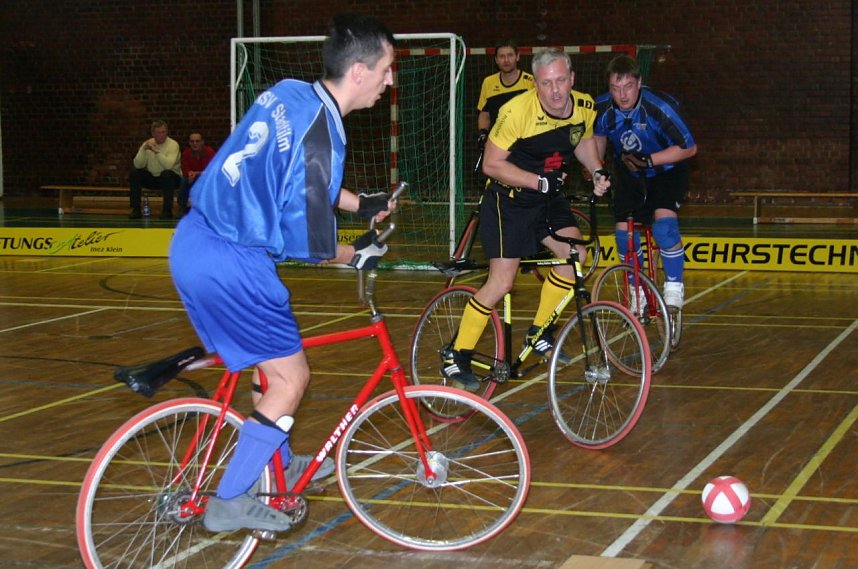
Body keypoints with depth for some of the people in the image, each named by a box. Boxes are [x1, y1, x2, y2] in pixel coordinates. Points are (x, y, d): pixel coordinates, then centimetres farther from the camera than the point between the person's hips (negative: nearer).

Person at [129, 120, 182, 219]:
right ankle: (136, 209, -11)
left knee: (167, 174, -36)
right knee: (135, 173, -17)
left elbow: (168, 165, -32)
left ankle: (167, 210, -24)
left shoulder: (173, 144, -16)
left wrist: (156, 150, -34)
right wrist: (144, 149, -26)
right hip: (153, 178, 4)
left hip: (170, 178, -4)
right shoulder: (147, 143, -3)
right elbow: (138, 165, -13)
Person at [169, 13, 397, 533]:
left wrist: (362, 204, 28)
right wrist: (357, 255, 2)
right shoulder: (319, 134, -21)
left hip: (196, 241, 9)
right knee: (291, 378, 4)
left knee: (272, 361, 25)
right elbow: (309, 242, -17)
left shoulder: (289, 94, 6)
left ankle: (279, 465, 41)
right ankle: (230, 503, 9)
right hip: (230, 263, -9)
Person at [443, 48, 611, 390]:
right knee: (502, 282, -11)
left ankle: (539, 335, 10)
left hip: (549, 198, 6)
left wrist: (597, 172, -3)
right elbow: (492, 164, -22)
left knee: (576, 256, -8)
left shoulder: (585, 108, -9)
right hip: (509, 199, -6)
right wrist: (539, 182, -28)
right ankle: (456, 359, 0)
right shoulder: (517, 112, -27)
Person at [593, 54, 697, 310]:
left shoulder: (660, 106, -32)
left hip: (666, 171, -4)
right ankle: (637, 292, 19)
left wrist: (648, 160, -30)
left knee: (664, 224, -25)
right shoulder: (601, 109, -20)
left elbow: (689, 148, -23)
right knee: (624, 232, -3)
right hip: (629, 174, 4)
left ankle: (674, 287, -7)